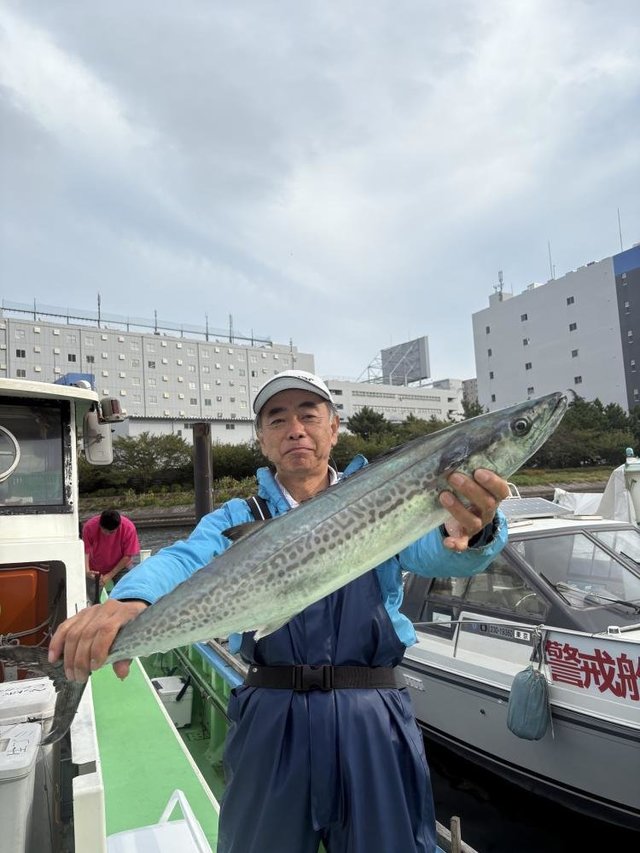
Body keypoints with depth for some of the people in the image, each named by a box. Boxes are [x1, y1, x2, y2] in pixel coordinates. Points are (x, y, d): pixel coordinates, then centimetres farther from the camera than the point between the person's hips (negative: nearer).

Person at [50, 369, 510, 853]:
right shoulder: (239, 519, 3)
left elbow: (439, 553, -18)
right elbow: (184, 559, -17)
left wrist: (476, 531, -42)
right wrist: (131, 598, -40)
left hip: (371, 717, 0)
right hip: (271, 717, 1)